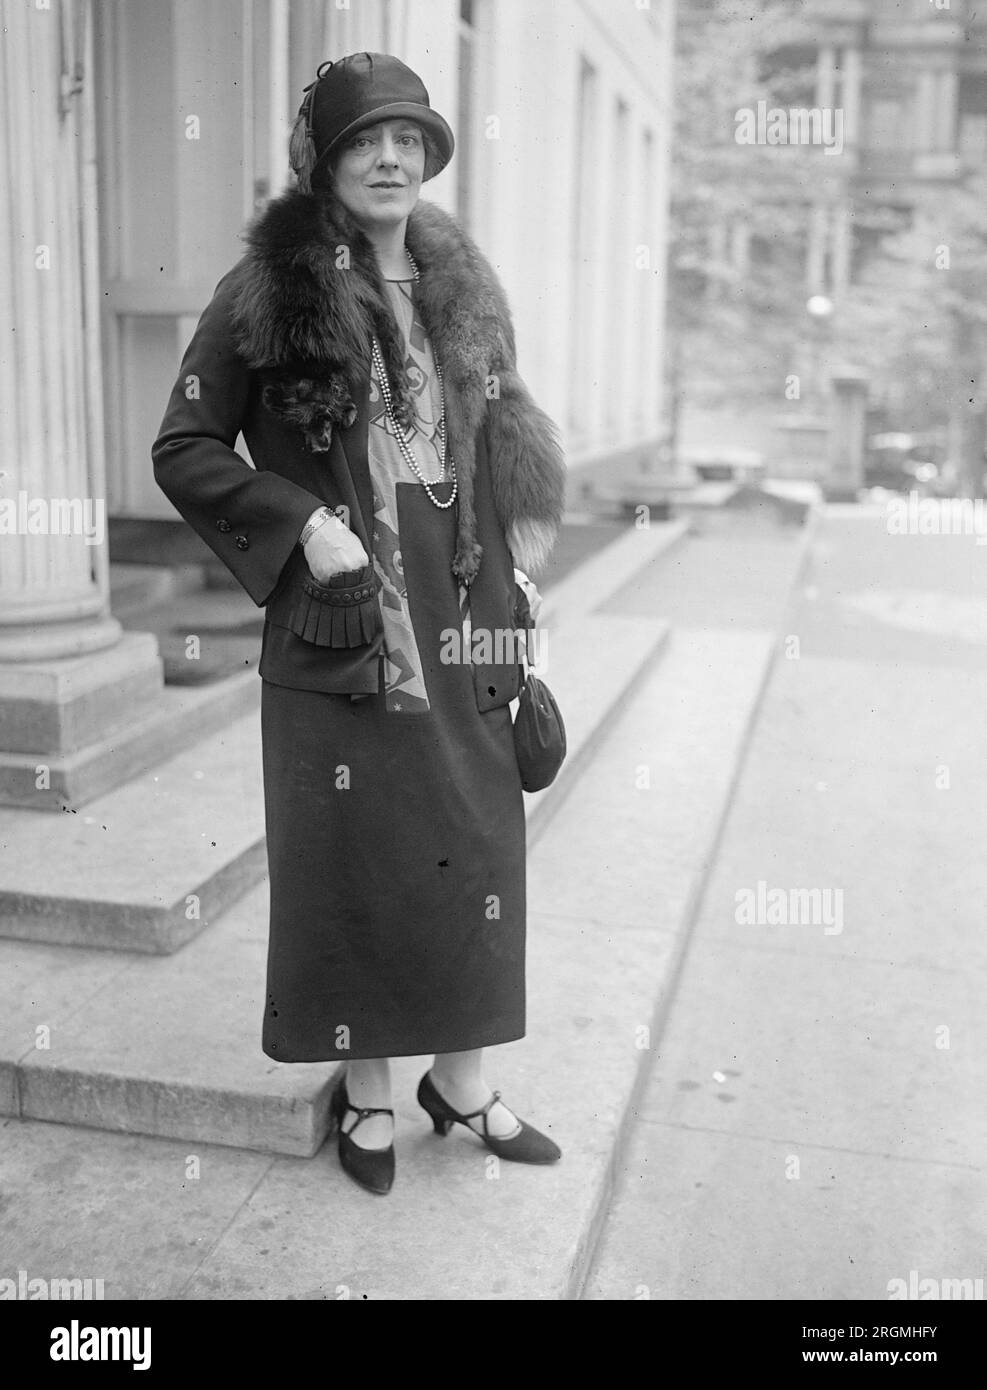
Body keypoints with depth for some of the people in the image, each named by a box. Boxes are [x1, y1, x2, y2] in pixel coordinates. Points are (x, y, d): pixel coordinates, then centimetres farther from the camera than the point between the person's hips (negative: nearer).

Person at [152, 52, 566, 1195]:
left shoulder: (462, 289, 10)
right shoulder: (267, 291, -4)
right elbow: (183, 449, -2)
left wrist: (513, 573, 9)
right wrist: (299, 523, -14)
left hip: (459, 623, 5)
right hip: (341, 627, -4)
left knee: (472, 842, 9)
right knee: (352, 853, 4)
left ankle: (460, 1077, 28)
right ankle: (366, 1091, 24)